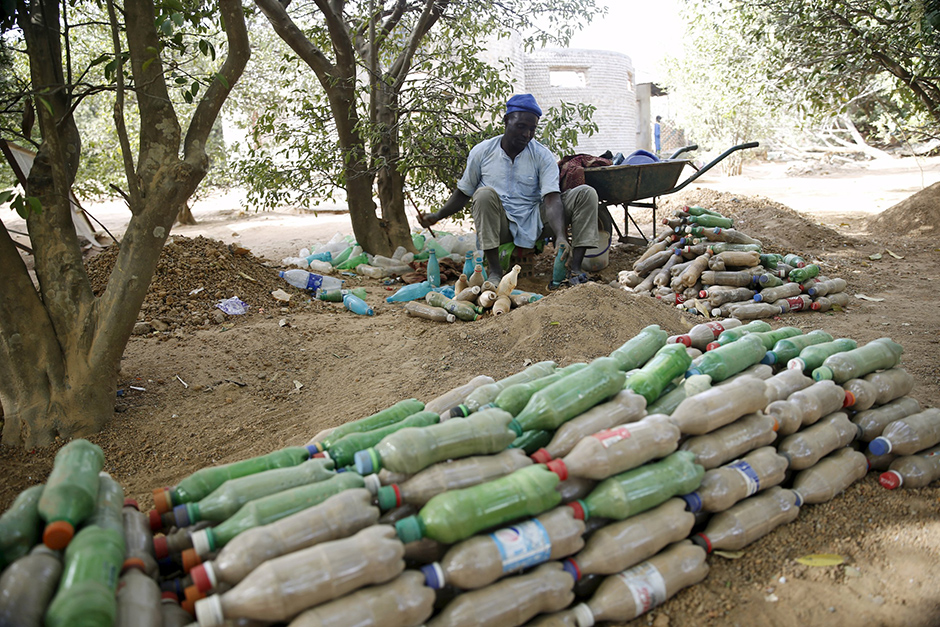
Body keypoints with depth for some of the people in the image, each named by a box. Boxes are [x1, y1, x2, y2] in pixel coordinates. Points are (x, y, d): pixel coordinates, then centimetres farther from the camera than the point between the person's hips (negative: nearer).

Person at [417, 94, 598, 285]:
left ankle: (574, 269, -21)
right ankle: (494, 271, -28)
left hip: (534, 223, 1)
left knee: (586, 193, -15)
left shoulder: (543, 156, -6)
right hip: (501, 225, -1)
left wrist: (560, 237, -35)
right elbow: (464, 193, 10)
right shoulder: (482, 152, -2)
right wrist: (437, 216, -1)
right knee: (484, 194, -33)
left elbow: (551, 199, -19)